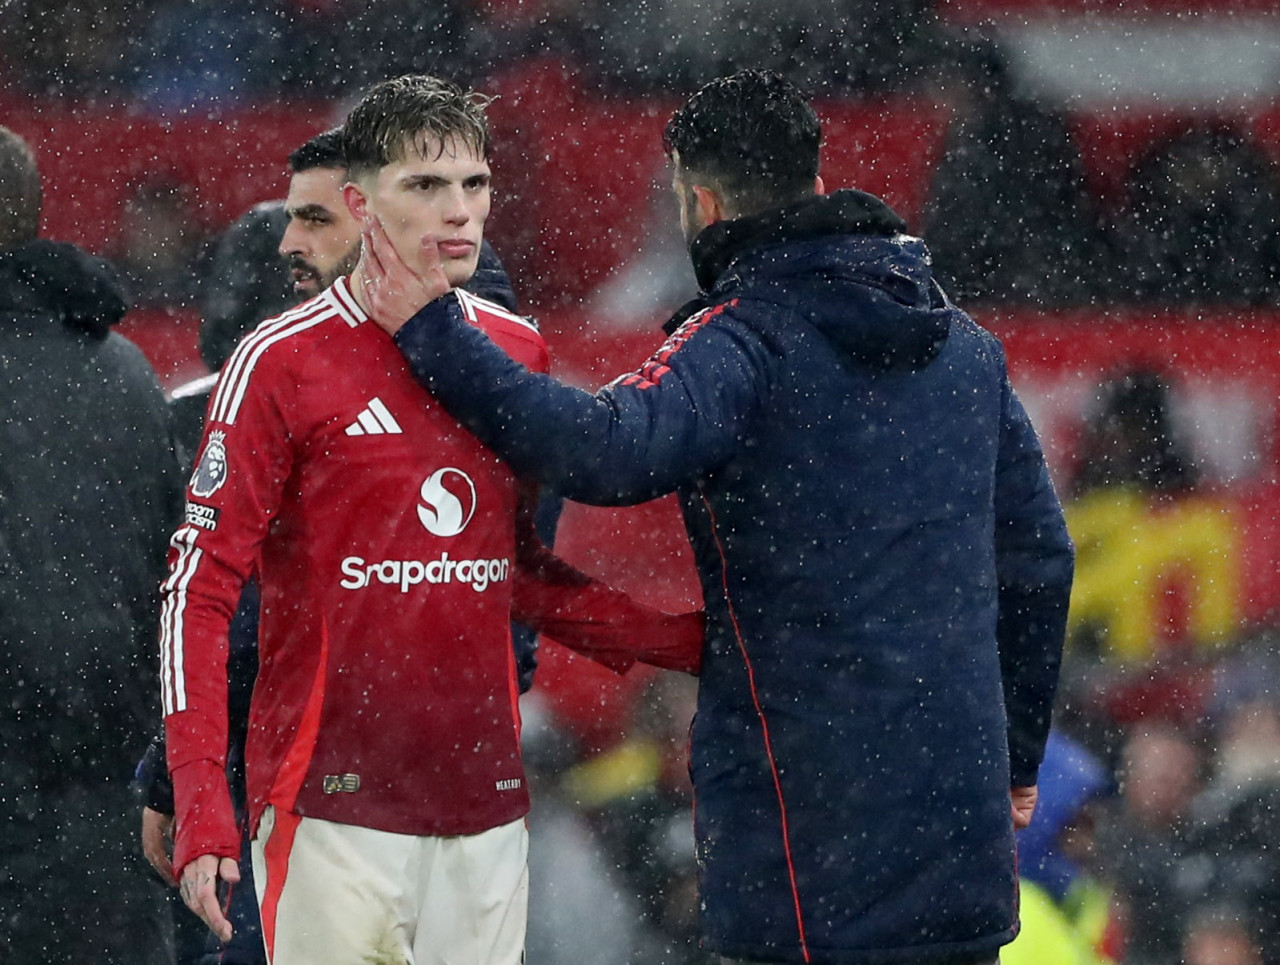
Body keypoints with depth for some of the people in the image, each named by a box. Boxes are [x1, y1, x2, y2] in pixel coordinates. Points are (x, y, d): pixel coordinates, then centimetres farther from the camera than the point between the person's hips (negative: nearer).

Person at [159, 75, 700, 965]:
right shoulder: (284, 362, -5)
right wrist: (200, 809, -16)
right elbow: (199, 588, -7)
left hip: (485, 807, 5)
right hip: (332, 814, -5)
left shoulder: (519, 354, 11)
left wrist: (691, 641, 6)